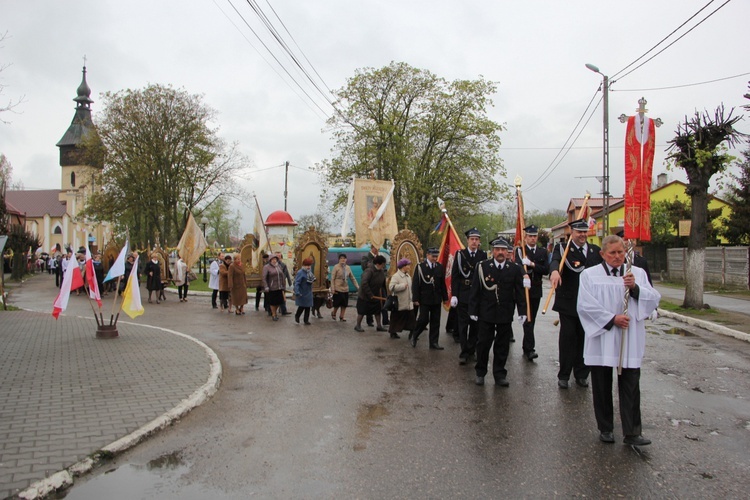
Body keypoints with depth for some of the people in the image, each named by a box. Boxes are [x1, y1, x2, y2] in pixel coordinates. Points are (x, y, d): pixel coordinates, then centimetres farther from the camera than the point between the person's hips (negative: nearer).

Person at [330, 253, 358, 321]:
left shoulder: (348, 268, 6)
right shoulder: (336, 267, -8)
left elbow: (352, 278, 12)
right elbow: (332, 279, -9)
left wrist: (357, 286, 7)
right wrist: (333, 289, -14)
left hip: (345, 289, 5)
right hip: (338, 289, -5)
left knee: (344, 304, 7)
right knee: (337, 304, 2)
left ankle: (342, 317, 19)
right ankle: (333, 313, 29)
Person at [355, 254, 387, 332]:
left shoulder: (381, 271, 0)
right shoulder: (369, 271, -24)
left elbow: (383, 283, 8)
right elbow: (364, 283, -30)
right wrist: (370, 295, -26)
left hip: (375, 296, 7)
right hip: (364, 296, -7)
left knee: (377, 311, 9)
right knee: (362, 312, 3)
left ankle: (379, 326, 20)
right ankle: (358, 326, 17)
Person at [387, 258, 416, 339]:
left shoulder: (408, 276, 12)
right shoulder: (395, 276, -14)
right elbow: (391, 287, -28)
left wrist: (412, 299, 18)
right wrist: (403, 286, -21)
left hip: (409, 303, 7)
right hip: (399, 304, -7)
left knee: (411, 318, 6)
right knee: (396, 319, 5)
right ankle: (393, 332, 19)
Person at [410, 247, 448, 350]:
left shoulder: (440, 267, 6)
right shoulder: (420, 267, -6)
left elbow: (443, 283, 10)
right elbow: (415, 284, -6)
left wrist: (445, 297, 8)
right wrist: (416, 299, -10)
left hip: (437, 299, 4)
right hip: (425, 299, -4)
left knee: (435, 321, 6)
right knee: (424, 319, -5)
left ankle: (433, 342, 13)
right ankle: (413, 336, 18)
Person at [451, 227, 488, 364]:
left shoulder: (483, 255, 3)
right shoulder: (460, 254, 0)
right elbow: (454, 276, -1)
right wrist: (454, 295, -7)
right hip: (463, 295, -2)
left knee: (475, 325, 9)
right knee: (463, 324, -1)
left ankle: (471, 349, 22)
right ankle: (464, 352, 3)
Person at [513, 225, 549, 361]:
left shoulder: (543, 252, 9)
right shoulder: (520, 250, 0)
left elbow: (546, 270, -3)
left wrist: (532, 265, -14)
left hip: (536, 290, 4)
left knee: (531, 319, 11)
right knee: (528, 319, -9)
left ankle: (526, 348, 21)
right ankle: (530, 349, -12)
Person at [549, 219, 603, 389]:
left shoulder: (595, 250, 10)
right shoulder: (562, 248, -5)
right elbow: (555, 260, -28)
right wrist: (554, 271, -49)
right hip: (568, 302, -3)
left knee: (585, 338, 9)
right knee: (567, 337, 3)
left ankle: (581, 374, 23)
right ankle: (564, 375, 14)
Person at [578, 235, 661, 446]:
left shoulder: (638, 273, 9)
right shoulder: (589, 275, 1)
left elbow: (653, 300, 1)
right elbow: (585, 305, -7)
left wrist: (635, 288, -16)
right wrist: (612, 319, -13)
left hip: (629, 342, 1)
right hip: (601, 340, -1)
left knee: (630, 386, 0)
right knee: (602, 387, 8)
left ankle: (632, 432, 7)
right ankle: (605, 429, 21)